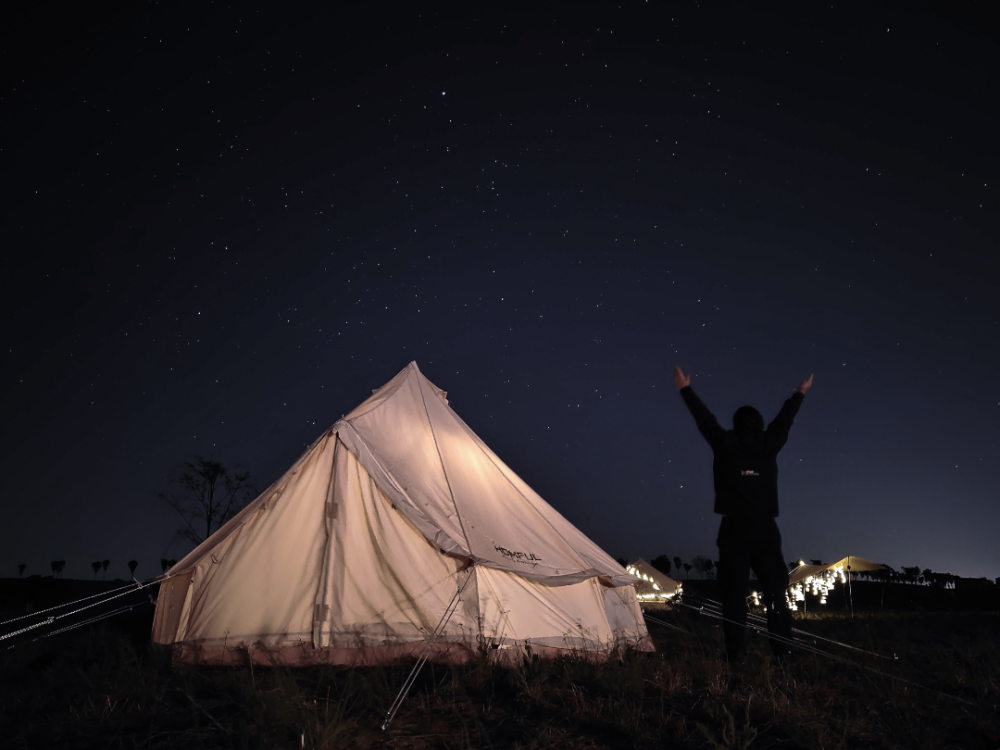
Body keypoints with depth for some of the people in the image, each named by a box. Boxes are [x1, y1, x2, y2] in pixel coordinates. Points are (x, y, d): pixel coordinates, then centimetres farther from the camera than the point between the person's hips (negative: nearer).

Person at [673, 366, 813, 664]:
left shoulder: (725, 445, 0)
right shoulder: (769, 445, 5)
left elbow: (704, 418, 11)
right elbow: (785, 420, 21)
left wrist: (685, 388, 23)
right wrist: (800, 393, 38)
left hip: (734, 530, -2)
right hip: (766, 530, 2)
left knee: (734, 595, -1)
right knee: (776, 594, 7)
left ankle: (736, 657, -4)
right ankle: (782, 654, 3)